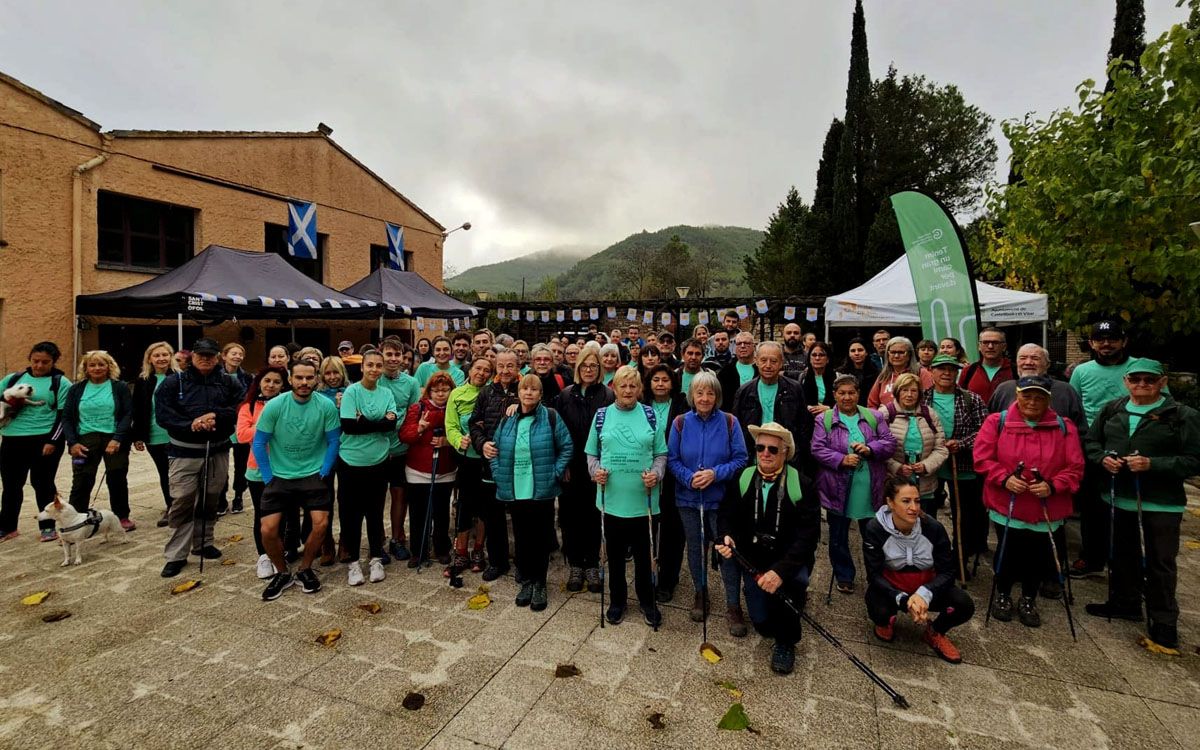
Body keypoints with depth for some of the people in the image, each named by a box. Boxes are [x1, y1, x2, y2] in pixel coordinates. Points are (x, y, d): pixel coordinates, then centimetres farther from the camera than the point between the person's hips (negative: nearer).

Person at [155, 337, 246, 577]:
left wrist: (215, 416, -21)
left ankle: (203, 543, 30)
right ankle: (176, 555, 6)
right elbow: (162, 414, -7)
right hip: (185, 452, -2)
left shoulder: (229, 382, 4)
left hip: (218, 451, 2)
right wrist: (191, 425, -20)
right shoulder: (174, 382, 1)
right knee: (182, 502, -4)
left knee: (210, 501, 13)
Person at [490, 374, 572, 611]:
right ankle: (526, 581, 29)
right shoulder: (507, 420, 5)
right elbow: (495, 449, 13)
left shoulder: (551, 418, -6)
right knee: (521, 538, 12)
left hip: (542, 491, -3)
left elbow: (567, 447, -4)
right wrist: (499, 474, 3)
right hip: (515, 492, 3)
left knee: (541, 538, 7)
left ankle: (539, 584, 24)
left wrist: (554, 474, -9)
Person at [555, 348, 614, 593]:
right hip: (570, 468, 2)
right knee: (571, 515, 8)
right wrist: (562, 465, -3)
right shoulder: (565, 395, 3)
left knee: (593, 515, 9)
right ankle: (575, 565, 24)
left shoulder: (608, 396, -4)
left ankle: (592, 565, 25)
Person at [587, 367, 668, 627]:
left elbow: (661, 453, 5)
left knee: (645, 555, 12)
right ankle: (617, 600, 35)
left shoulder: (650, 415, 1)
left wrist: (656, 473, -13)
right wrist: (595, 471, -11)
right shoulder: (602, 415, 2)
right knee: (615, 554, 15)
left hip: (643, 500, 0)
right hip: (611, 499, 1)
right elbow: (592, 454, 8)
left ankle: (647, 601, 34)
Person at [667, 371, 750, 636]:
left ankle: (733, 606, 18)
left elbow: (740, 458, -6)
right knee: (695, 549, 16)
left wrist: (715, 474, -20)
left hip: (721, 498, -2)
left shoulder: (729, 422, -8)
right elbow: (672, 459, -1)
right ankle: (700, 594, 38)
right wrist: (689, 477, -18)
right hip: (689, 497, 2)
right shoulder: (680, 423, -4)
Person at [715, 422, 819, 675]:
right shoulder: (742, 480, -5)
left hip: (790, 561, -2)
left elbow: (808, 534, -21)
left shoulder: (801, 485, -15)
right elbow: (726, 516, 3)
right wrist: (726, 538, -22)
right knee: (761, 623, -3)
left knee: (795, 580, -34)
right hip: (754, 561, 3)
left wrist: (781, 570, -33)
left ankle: (785, 643, -5)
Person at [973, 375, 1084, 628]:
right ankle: (1002, 595, 35)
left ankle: (1028, 600, 37)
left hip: (1047, 510, 2)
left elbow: (1075, 468, -1)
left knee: (1038, 559, 12)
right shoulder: (997, 422, -6)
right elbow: (982, 459, -7)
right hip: (1007, 507, -2)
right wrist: (1005, 478, -20)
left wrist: (1053, 486, -17)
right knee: (1008, 556, 10)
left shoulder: (1064, 427, 0)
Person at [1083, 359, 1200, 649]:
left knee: (1158, 563, 6)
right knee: (1122, 556, 19)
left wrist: (1152, 465, -22)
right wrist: (1103, 459, -9)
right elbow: (1091, 441, 11)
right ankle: (1124, 602, 37)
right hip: (1117, 498, 4)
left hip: (1160, 504, -4)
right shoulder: (1112, 410, 4)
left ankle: (1163, 621, 22)